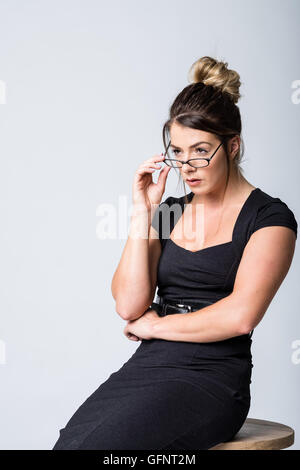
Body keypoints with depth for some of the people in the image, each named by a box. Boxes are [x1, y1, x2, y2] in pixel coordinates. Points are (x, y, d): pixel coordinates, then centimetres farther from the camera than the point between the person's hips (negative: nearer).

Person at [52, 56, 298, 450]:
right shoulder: (169, 211, 17)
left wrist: (155, 325, -1)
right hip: (145, 367, 5)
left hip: (212, 380, -5)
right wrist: (143, 212, 2)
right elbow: (128, 305, 4)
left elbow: (240, 316, -13)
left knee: (97, 444, -28)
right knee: (69, 441, -24)